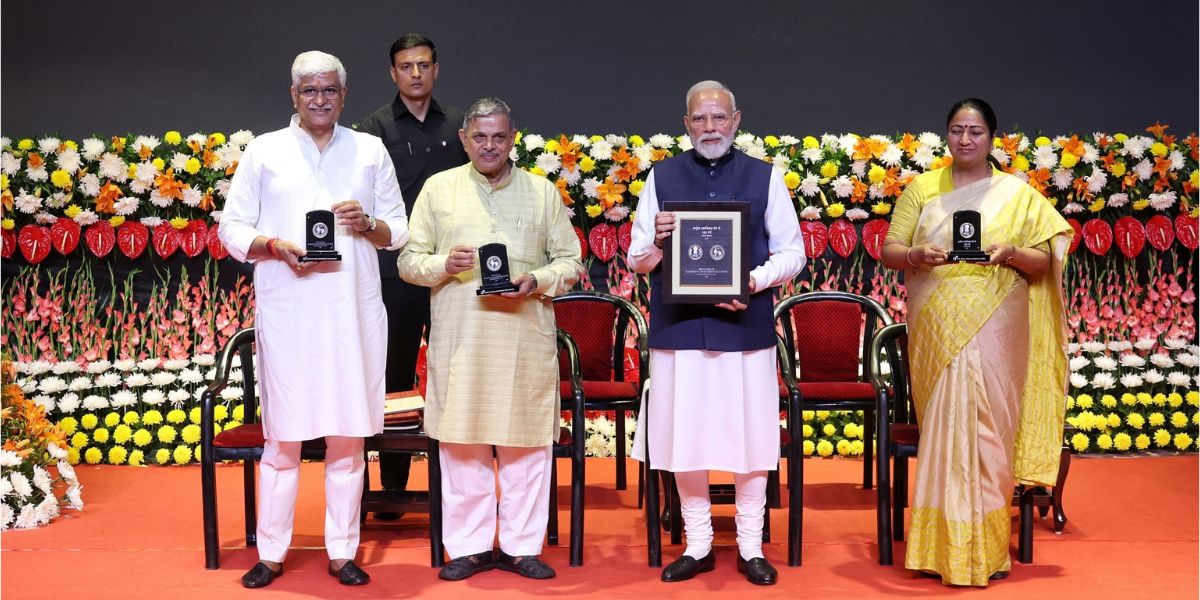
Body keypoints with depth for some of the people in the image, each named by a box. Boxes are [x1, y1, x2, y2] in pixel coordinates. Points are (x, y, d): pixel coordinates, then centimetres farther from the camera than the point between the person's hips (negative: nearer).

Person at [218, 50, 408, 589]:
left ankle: (342, 550, 15)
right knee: (283, 435, 1)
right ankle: (271, 552, 14)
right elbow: (231, 229, 6)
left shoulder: (371, 150, 13)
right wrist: (276, 246, -12)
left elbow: (398, 230, 14)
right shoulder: (264, 151, 8)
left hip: (353, 311, 2)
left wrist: (369, 225, -7)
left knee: (349, 433, 5)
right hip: (286, 312, -1)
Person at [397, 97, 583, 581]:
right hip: (459, 341, 0)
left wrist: (537, 282, -10)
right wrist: (443, 264, -11)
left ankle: (521, 546, 17)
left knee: (527, 447, 4)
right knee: (461, 444, 4)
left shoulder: (543, 192, 10)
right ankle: (468, 546, 17)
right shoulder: (438, 188, 9)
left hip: (526, 340, 0)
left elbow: (570, 260, 9)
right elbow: (408, 260, 9)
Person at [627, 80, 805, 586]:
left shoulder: (765, 177, 6)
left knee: (751, 436, 5)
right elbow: (636, 259, 8)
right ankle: (698, 545, 21)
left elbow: (792, 253, 5)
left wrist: (755, 281, -13)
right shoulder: (662, 177, 7)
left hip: (746, 327, 0)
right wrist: (656, 246, -15)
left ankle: (751, 547, 21)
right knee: (684, 437, 6)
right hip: (678, 328, 1)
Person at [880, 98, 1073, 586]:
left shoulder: (1017, 193, 6)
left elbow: (1044, 263, 5)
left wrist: (1013, 253, -15)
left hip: (993, 330, -1)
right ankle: (945, 546, 12)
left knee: (986, 430, 0)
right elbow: (889, 251, 6)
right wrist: (917, 255, -15)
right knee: (943, 430, 2)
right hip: (937, 330, 1)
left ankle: (986, 549, 10)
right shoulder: (921, 188, 9)